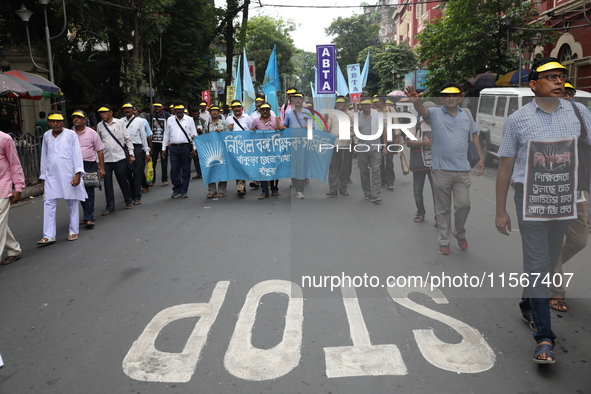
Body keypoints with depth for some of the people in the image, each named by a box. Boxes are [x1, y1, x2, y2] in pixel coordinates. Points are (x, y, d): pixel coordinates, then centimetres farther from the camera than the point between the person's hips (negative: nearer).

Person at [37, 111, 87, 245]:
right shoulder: (46, 136, 10)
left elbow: (77, 154, -5)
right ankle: (49, 236, 0)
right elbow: (44, 156, 16)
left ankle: (73, 231, 18)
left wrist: (78, 174, -12)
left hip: (69, 175, -3)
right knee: (48, 204, -2)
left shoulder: (71, 134, -2)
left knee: (72, 203, 6)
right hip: (51, 176, 4)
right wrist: (43, 176, 16)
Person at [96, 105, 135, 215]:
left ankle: (128, 202, 24)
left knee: (123, 181, 6)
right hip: (105, 159, 2)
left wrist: (131, 154, 0)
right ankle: (110, 207, 11)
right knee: (107, 183, 3)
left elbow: (127, 139, 5)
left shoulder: (119, 123, 2)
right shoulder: (99, 126, 8)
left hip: (120, 157, -2)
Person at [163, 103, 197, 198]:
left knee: (186, 170, 2)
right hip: (174, 147, 1)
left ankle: (184, 191, 11)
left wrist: (194, 148, -1)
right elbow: (166, 134, 15)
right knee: (174, 169, 1)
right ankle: (176, 190, 13)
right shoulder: (170, 120, 12)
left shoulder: (189, 120, 7)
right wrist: (163, 148, 11)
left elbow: (194, 134, 6)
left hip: (186, 147, -1)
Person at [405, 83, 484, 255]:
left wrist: (481, 158, 13)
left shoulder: (466, 113, 10)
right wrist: (416, 101, -49)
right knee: (443, 209, 7)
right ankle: (444, 241, 20)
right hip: (441, 170, -2)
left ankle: (460, 234, 26)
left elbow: (474, 135, 18)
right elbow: (422, 111, -25)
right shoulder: (435, 113, -3)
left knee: (463, 205, -1)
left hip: (462, 170, 2)